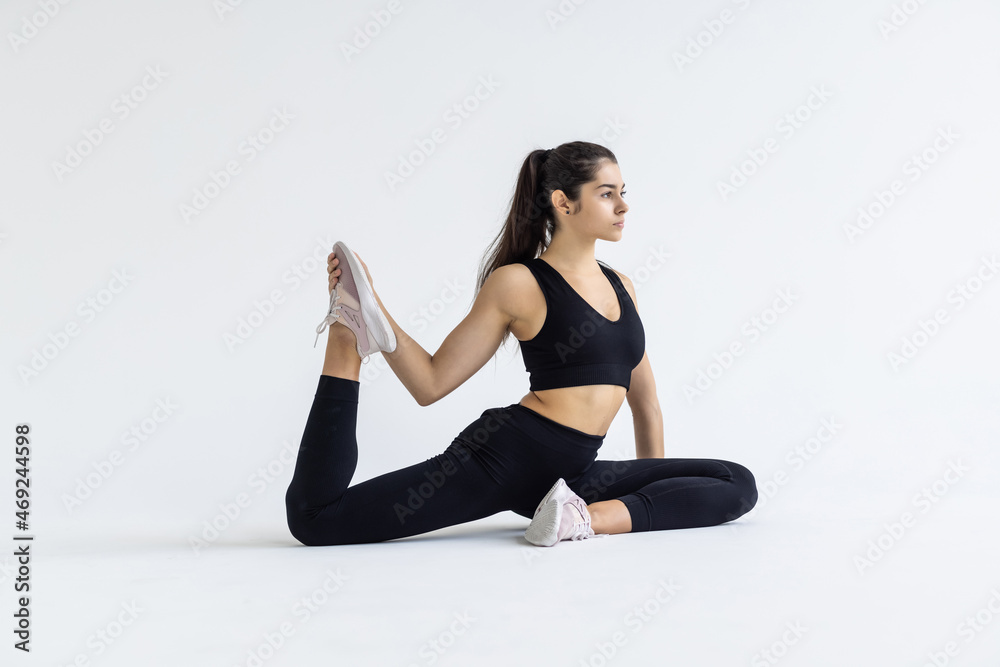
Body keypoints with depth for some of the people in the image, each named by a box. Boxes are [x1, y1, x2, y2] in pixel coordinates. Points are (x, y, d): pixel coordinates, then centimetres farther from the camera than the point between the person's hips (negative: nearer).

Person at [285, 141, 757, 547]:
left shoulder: (621, 287, 15)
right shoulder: (519, 282, -4)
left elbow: (646, 400, 23)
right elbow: (431, 385, -4)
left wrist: (653, 494, 25)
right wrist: (369, 311, -16)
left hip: (576, 475, 7)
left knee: (738, 485, -7)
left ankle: (588, 516, -19)